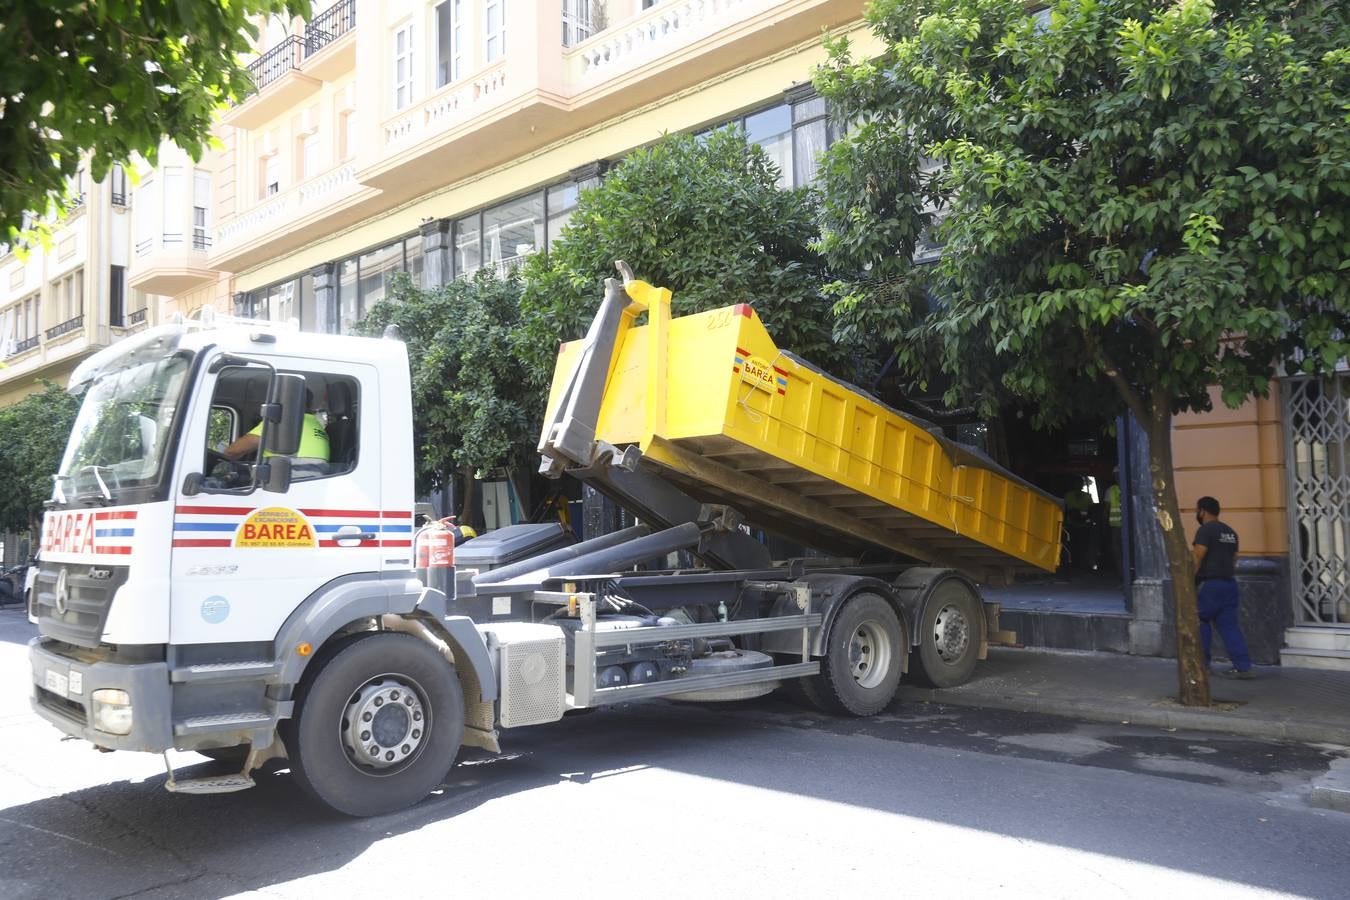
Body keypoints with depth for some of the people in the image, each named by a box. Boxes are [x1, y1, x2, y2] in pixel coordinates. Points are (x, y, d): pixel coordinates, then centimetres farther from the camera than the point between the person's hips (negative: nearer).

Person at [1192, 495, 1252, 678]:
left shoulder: (1205, 530, -11)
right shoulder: (1230, 532, 16)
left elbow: (1197, 558, -18)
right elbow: (1234, 558, 19)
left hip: (1209, 584, -7)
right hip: (1229, 583, 7)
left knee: (1201, 622, 5)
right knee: (1229, 625, 6)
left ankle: (1201, 664, 9)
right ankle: (1243, 666, 0)